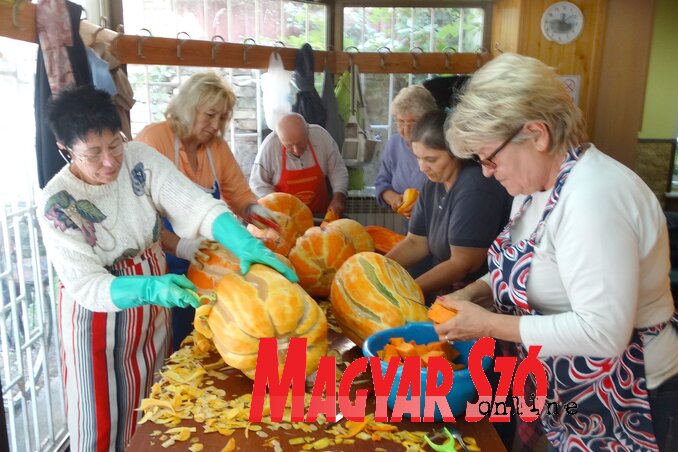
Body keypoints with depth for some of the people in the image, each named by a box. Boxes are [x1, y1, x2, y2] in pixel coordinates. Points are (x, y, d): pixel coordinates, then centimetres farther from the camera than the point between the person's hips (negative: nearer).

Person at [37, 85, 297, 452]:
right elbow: (88, 286, -24)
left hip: (153, 308, 4)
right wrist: (152, 288, -42)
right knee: (102, 415, 12)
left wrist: (247, 246, -41)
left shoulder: (140, 159, -15)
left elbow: (196, 206, -25)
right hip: (97, 316, -3)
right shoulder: (57, 205, -22)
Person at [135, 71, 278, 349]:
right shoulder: (154, 139, -15)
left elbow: (238, 192, 10)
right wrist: (178, 246, -31)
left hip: (203, 266, 6)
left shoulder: (217, 146, 4)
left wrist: (252, 209, -12)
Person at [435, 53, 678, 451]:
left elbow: (602, 333, -32)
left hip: (620, 406, -8)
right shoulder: (540, 184, 1)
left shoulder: (594, 197, -29)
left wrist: (488, 324, -26)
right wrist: (475, 291, -6)